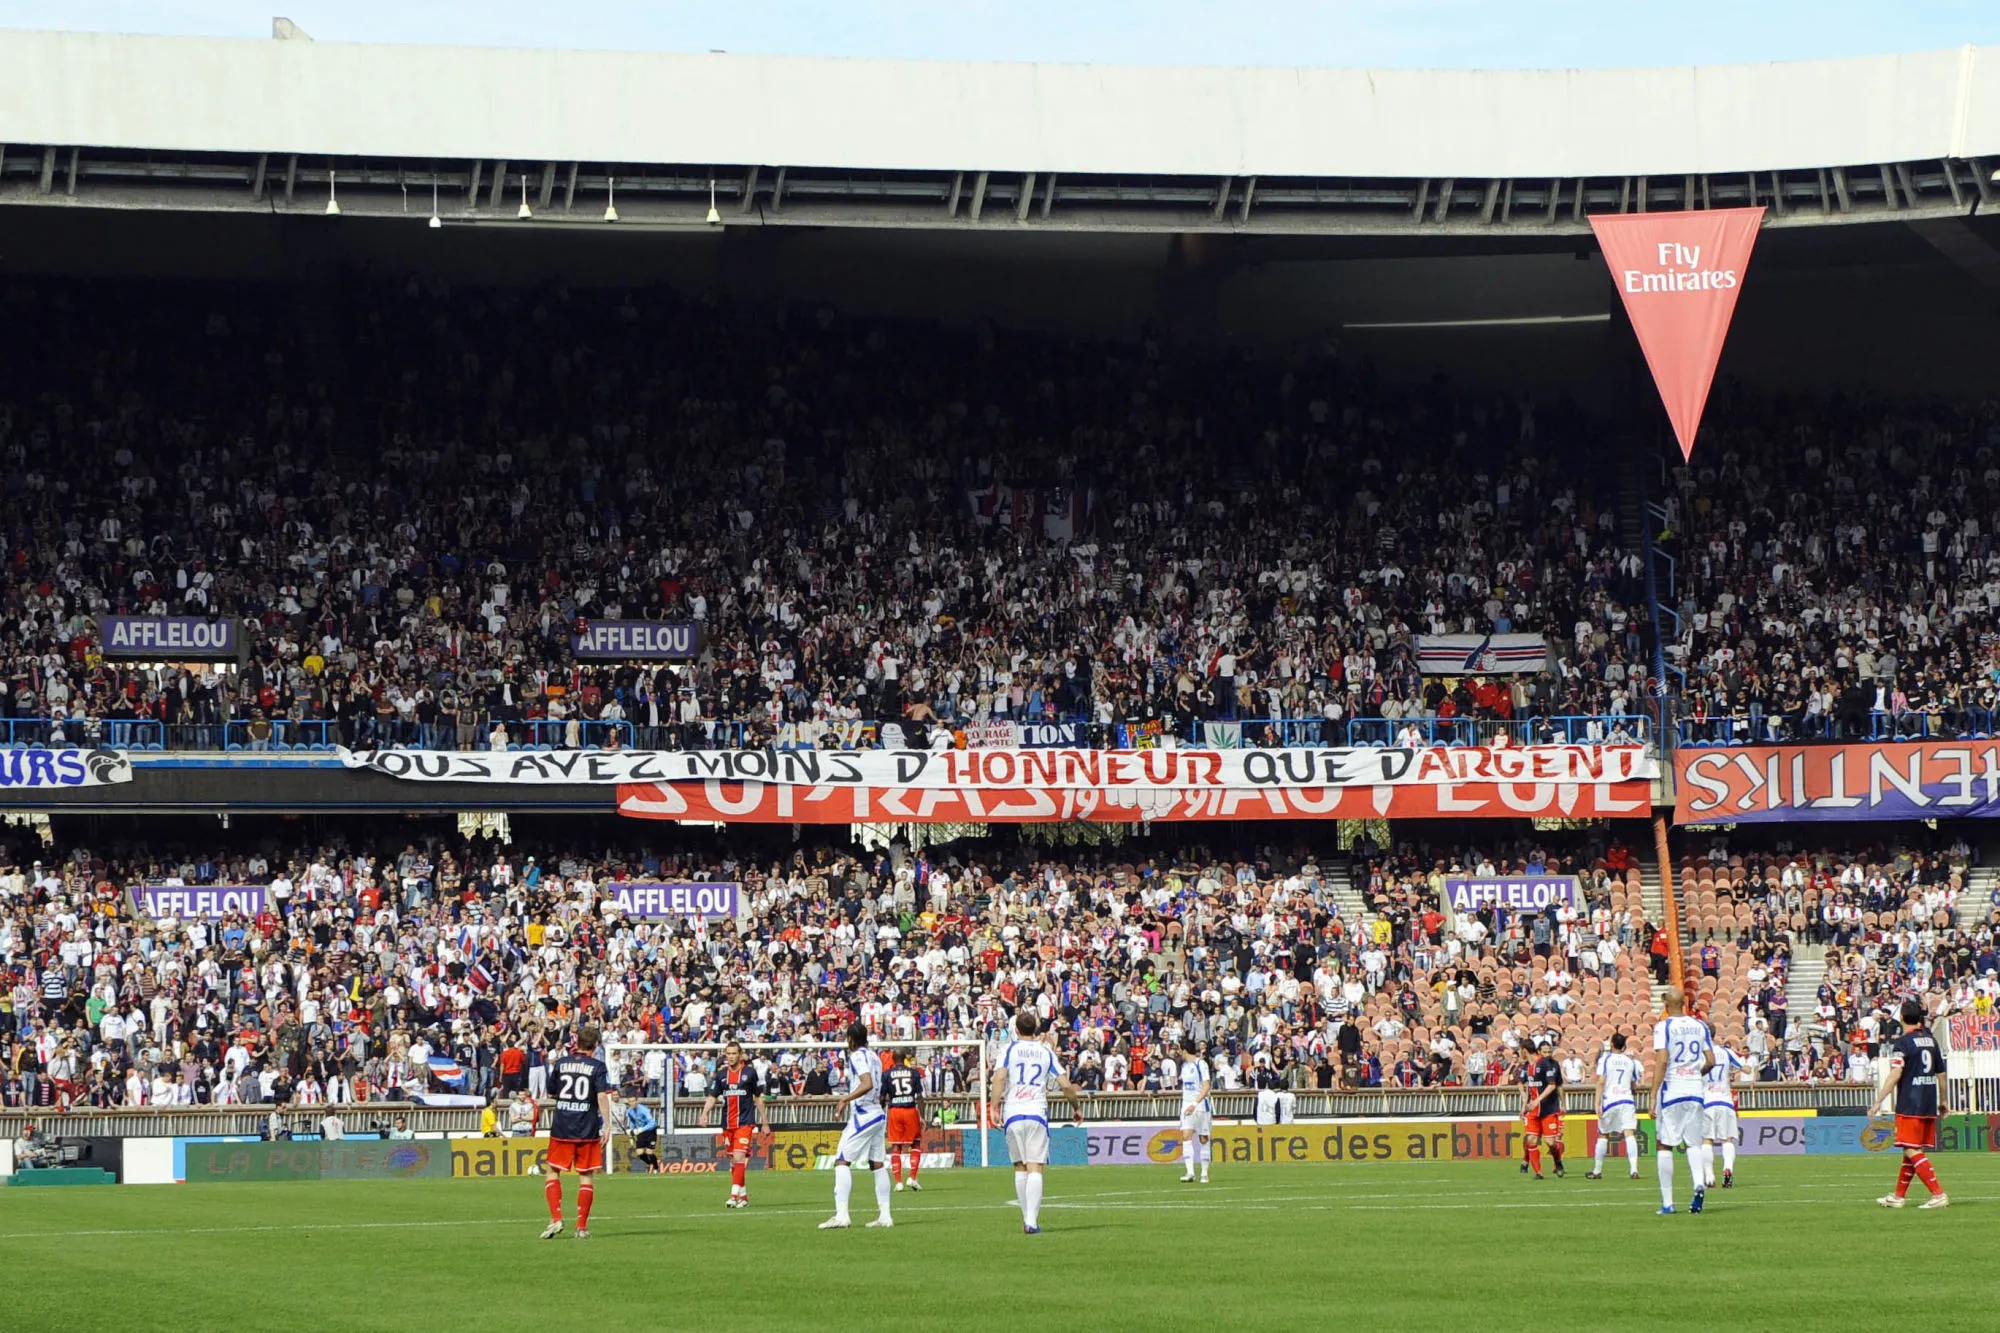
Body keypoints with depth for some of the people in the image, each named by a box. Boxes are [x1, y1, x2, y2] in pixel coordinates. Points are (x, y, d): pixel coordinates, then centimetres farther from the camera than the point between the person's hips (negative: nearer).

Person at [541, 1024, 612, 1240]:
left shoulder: (560, 1064, 5)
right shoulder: (597, 1066, -4)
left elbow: (551, 1090, 16)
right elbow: (602, 1096, -14)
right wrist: (607, 1125, -12)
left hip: (561, 1127, 2)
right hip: (587, 1130, -2)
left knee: (553, 1172, 12)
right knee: (586, 1176, 5)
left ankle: (556, 1219, -2)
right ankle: (582, 1227, 2)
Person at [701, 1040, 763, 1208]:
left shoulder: (750, 1072, -1)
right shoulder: (722, 1074, 8)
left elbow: (758, 1098, 6)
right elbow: (712, 1097, 9)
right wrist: (705, 1113, -10)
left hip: (745, 1123, -5)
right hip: (727, 1124, 5)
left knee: (739, 1158, -18)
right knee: (733, 1161, 9)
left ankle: (734, 1195, -22)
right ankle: (744, 1196, 19)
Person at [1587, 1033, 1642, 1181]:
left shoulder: (1605, 1059, -1)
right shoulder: (1631, 1061, 9)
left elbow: (1601, 1081, -9)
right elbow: (1634, 1084, 16)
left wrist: (1597, 1103, -10)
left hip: (1609, 1100, -2)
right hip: (1627, 1100, 2)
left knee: (1603, 1135, 11)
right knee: (1629, 1134, -7)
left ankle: (1598, 1171, 18)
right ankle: (1634, 1169, -23)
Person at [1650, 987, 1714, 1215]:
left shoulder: (1663, 1027, -7)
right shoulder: (1700, 1026, 8)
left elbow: (1662, 1061, -15)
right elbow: (1711, 1061, 8)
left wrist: (1653, 1096, -14)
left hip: (1671, 1091, -4)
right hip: (1695, 1091, 4)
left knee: (1664, 1145, 4)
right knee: (1693, 1143, 11)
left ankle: (1667, 1202, 2)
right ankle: (1698, 1183, -18)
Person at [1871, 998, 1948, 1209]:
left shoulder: (1903, 1043, -10)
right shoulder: (1930, 1040, 11)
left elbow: (1895, 1074, -20)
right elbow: (1941, 1073, 17)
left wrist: (1878, 1101, -20)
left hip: (1910, 1105, -8)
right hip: (1929, 1105, 8)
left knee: (1912, 1151, -7)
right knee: (1912, 1150, 15)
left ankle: (1938, 1194, -16)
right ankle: (1898, 1196, 22)